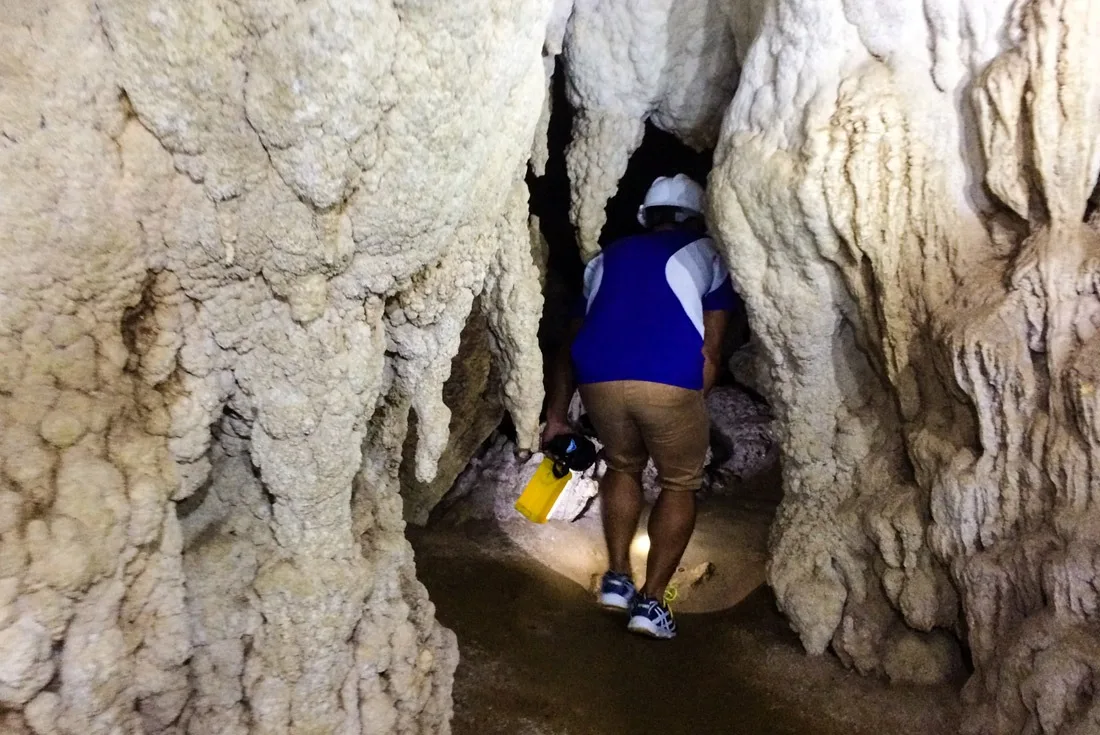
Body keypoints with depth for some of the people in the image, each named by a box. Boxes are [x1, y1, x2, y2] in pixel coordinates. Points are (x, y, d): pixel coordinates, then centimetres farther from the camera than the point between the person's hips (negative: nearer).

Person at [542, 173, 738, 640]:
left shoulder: (608, 257, 30)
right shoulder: (704, 254, 21)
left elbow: (570, 344, 26)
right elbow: (710, 351, 12)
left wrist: (556, 416, 28)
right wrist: (690, 411, 21)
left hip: (598, 378, 3)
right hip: (670, 380, -3)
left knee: (623, 465, 30)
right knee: (680, 484, 20)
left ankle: (616, 576, 26)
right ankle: (651, 599, 15)